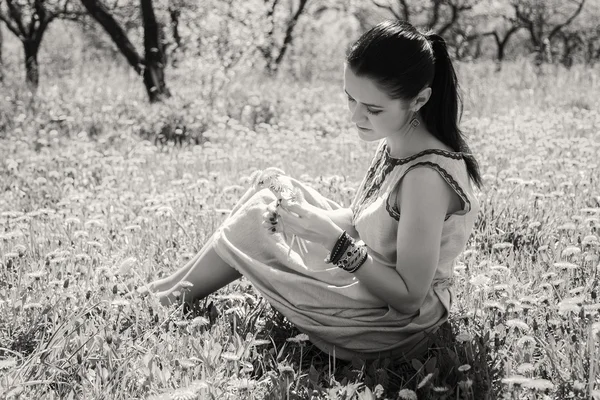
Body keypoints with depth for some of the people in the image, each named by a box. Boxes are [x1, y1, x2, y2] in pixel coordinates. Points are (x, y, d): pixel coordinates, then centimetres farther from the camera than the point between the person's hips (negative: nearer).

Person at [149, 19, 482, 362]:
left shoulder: (426, 175, -30)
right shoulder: (395, 141, -4)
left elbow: (409, 298, -26)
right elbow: (361, 218, 8)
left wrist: (334, 240, -31)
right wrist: (311, 213, -11)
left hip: (392, 328, -8)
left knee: (250, 225, -6)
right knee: (270, 192, 6)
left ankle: (173, 298, 20)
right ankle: (184, 281, 20)